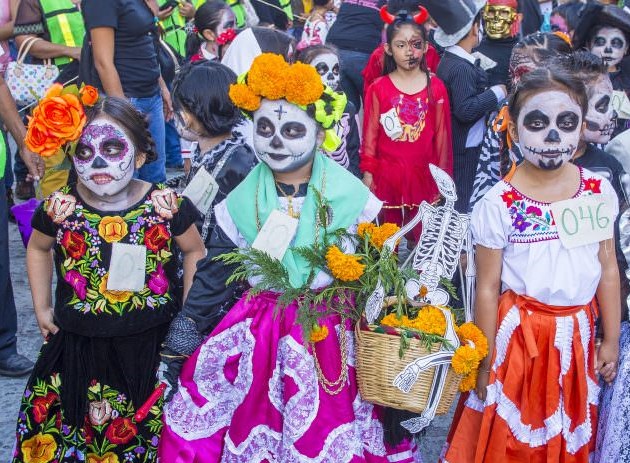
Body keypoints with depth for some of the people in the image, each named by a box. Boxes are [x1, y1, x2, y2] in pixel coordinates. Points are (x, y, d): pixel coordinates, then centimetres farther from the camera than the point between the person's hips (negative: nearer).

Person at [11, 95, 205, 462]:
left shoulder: (167, 207, -12)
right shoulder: (60, 209, -8)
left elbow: (195, 252, 7)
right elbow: (38, 248, 14)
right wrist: (42, 308, 12)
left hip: (152, 347, -1)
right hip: (78, 347, 2)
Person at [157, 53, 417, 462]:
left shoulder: (351, 195, -10)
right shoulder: (241, 202, -3)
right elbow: (212, 278, 4)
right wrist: (177, 350, 5)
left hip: (334, 332, -2)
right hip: (257, 332, 2)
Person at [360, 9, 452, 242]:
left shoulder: (436, 88, -1)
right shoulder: (378, 88, -2)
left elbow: (442, 134, 2)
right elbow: (370, 134, 1)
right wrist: (367, 172, -1)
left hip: (424, 175, 0)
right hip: (387, 175, 0)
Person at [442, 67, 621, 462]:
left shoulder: (600, 192, -5)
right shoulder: (499, 205, -16)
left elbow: (608, 270, 3)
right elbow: (488, 289, -10)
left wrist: (611, 340, 6)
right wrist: (487, 361, -5)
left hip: (577, 333, 3)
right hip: (518, 334, -3)